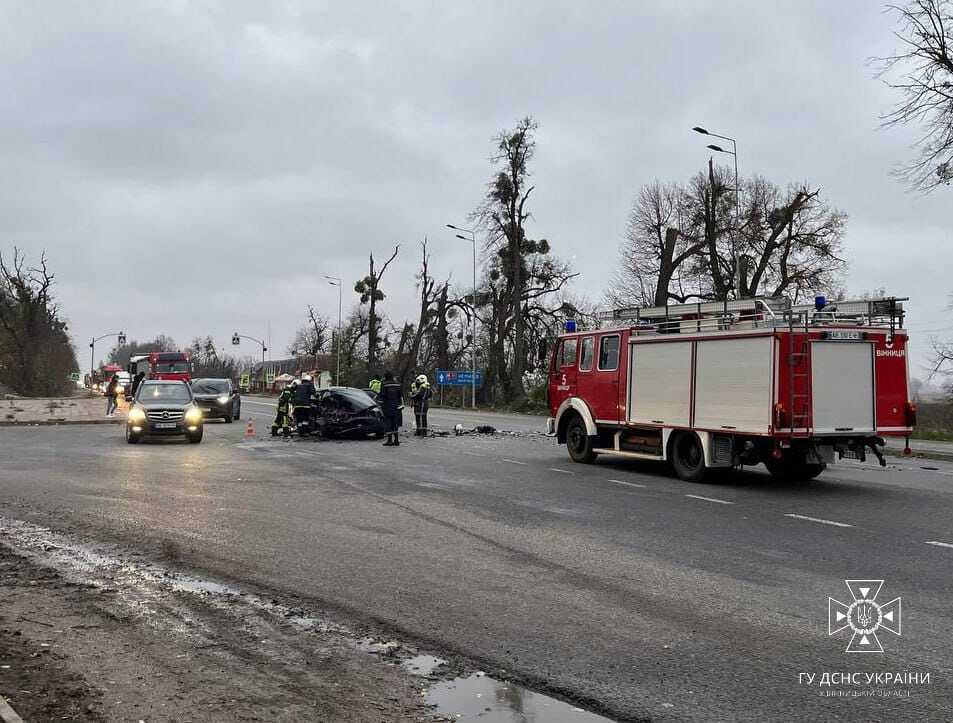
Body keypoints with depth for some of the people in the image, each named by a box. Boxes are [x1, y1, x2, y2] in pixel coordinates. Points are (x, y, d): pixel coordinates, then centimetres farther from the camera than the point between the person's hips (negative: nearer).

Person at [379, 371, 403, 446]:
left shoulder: (384, 384, -8)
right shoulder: (397, 384, 7)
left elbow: (382, 396, -10)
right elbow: (401, 395, 9)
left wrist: (381, 405, -2)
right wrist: (401, 404, 15)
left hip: (387, 407, -5)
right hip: (396, 407, 5)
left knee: (388, 423, -1)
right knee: (395, 423, 10)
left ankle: (390, 440, -4)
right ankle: (396, 440, 11)